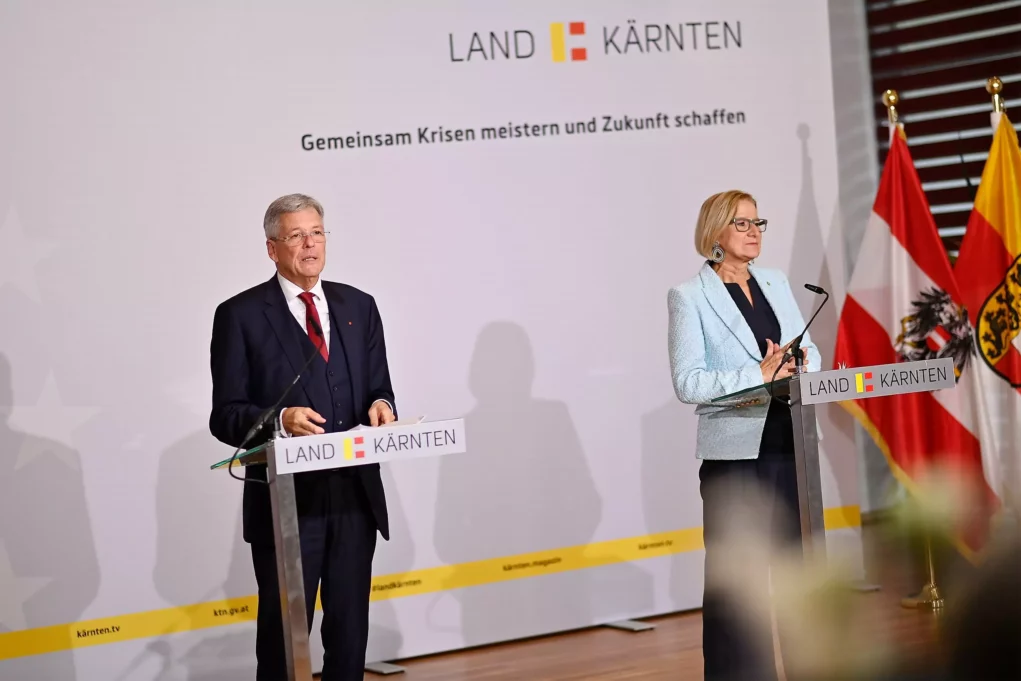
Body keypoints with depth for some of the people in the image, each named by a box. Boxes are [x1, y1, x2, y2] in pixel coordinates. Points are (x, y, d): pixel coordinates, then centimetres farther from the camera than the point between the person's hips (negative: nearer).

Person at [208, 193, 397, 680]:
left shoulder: (359, 306, 11)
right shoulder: (241, 315, -3)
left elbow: (377, 387, 13)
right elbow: (225, 417, -6)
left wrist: (380, 406, -11)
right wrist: (280, 421, -24)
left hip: (355, 494, 4)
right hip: (286, 499, -4)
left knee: (350, 628, 12)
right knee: (284, 632, 3)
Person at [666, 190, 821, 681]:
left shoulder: (777, 284, 15)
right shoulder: (690, 297, -3)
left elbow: (810, 352, 16)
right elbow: (687, 383, -11)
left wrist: (801, 363, -7)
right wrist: (759, 373, -18)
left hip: (790, 442, 5)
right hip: (735, 451, -5)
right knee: (737, 577, 0)